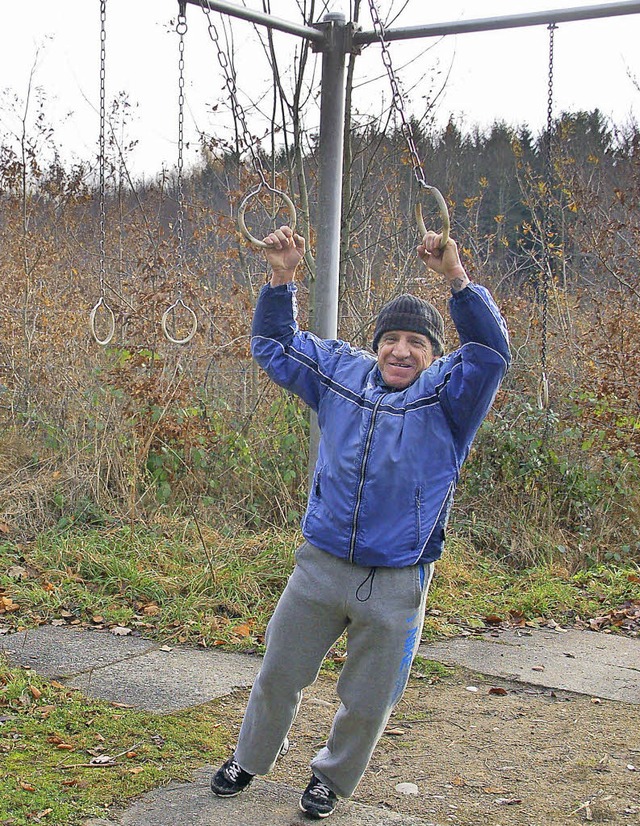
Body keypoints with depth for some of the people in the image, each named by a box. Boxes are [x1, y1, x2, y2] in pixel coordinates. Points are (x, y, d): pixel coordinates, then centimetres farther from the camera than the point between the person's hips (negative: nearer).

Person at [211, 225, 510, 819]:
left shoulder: (448, 394, -3)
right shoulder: (342, 373, 6)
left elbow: (490, 350, -20)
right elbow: (275, 346, 15)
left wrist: (456, 278, -32)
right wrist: (281, 278, 1)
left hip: (396, 584, -2)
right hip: (319, 568, 3)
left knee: (368, 699, 13)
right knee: (278, 673, 16)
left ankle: (333, 776, 39)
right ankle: (250, 759, 41)